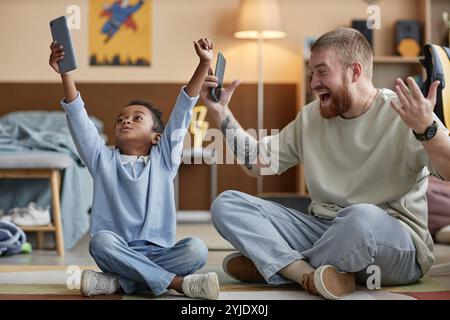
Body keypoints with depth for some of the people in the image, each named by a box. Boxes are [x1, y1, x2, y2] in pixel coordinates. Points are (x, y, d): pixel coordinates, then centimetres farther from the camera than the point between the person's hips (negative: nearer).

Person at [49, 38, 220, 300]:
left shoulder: (164, 159, 12)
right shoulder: (103, 160, 11)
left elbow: (182, 111, 4)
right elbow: (78, 117, 1)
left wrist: (204, 64, -2)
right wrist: (66, 73, -11)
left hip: (159, 254, 1)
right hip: (118, 253, -1)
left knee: (196, 249, -26)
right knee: (101, 240, -32)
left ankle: (117, 282, -24)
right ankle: (178, 283, -30)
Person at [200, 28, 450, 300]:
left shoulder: (403, 113, -8)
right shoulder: (311, 117, 13)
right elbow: (257, 162, 16)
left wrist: (426, 129, -39)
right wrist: (221, 112, 9)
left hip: (394, 242, -5)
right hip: (321, 230, 6)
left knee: (362, 217, -42)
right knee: (226, 205, -7)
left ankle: (273, 265, -13)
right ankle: (311, 275, -28)